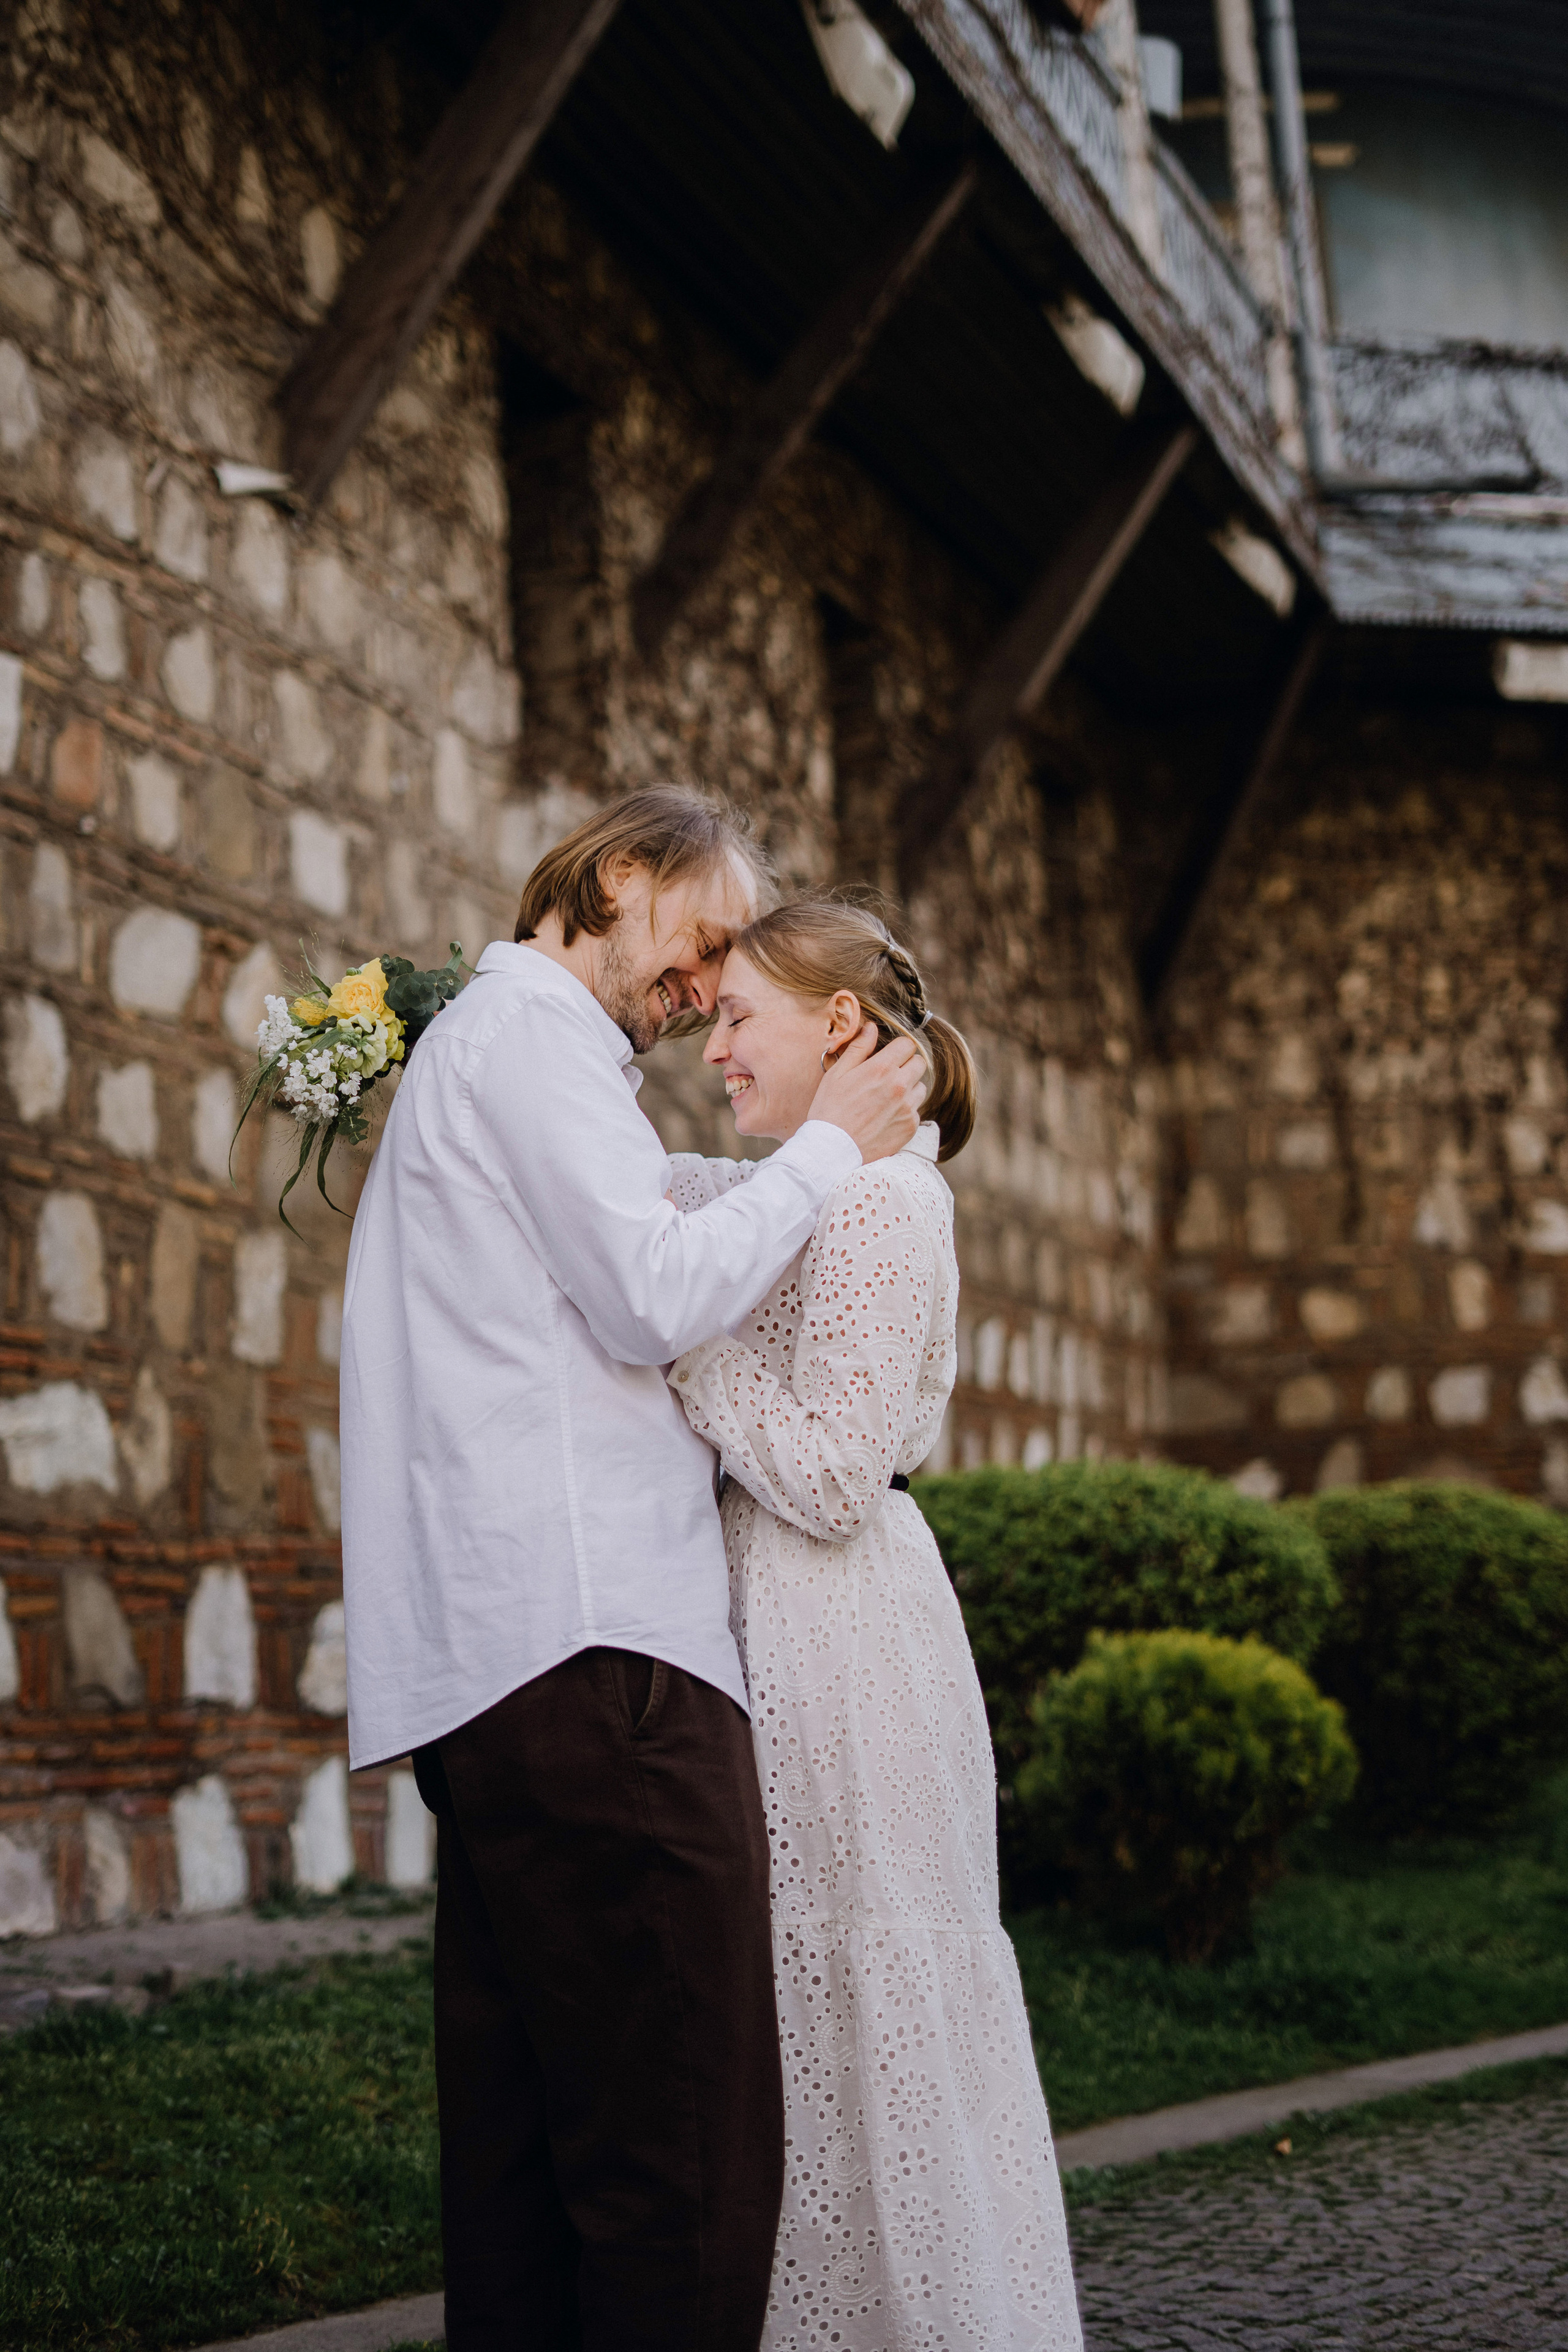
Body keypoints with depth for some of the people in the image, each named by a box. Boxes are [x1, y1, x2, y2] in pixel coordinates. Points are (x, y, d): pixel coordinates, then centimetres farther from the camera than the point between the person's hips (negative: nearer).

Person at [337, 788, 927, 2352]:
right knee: (688, 2152, -12)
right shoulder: (532, 1033, -2)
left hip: (490, 1665, 11)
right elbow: (654, 1298, -11)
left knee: (525, 2141, 8)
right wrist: (827, 1146, 0)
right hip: (585, 1639, -11)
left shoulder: (480, 1043, 30)